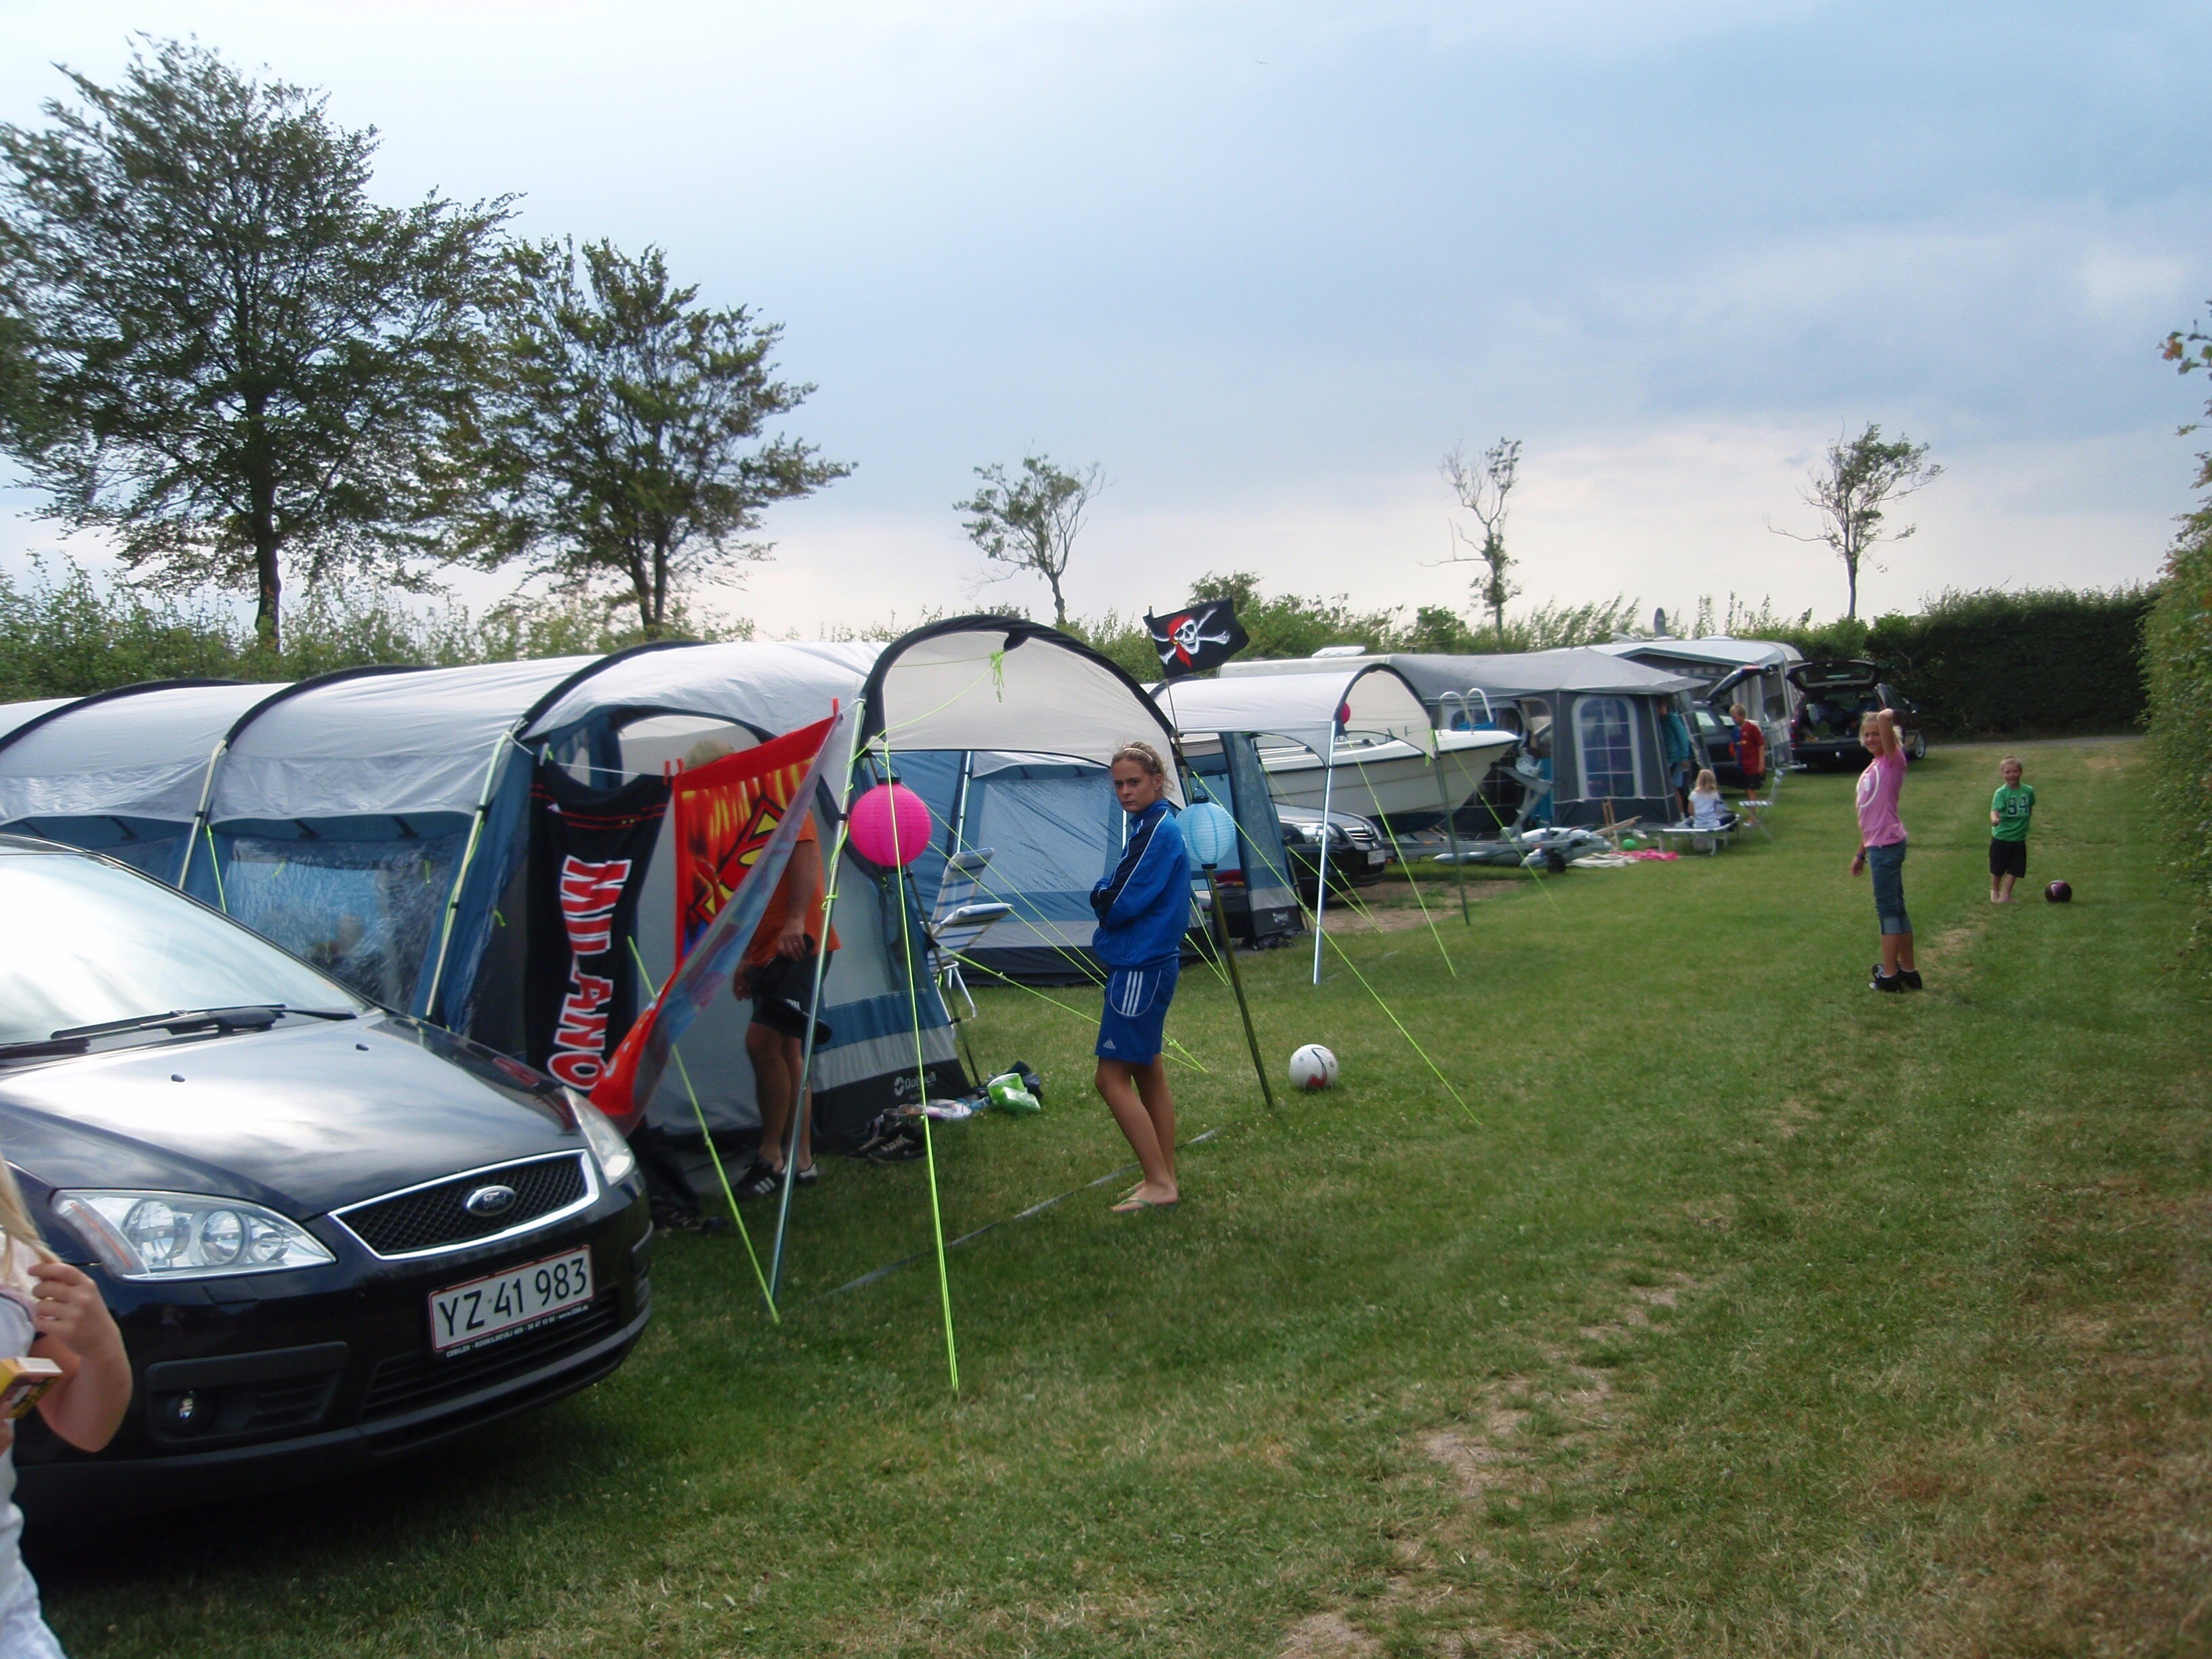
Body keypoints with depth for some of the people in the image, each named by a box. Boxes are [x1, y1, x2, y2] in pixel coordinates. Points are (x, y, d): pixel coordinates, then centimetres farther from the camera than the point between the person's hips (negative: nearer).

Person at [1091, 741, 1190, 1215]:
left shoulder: (1159, 830, -16)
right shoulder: (1146, 827, 14)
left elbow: (1119, 904, -20)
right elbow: (1120, 896, 17)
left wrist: (1101, 896, -1)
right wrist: (1108, 897, -3)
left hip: (1141, 970, -10)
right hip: (1147, 964, 10)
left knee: (1113, 1078, -8)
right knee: (1148, 1073, 15)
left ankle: (1159, 1183, -4)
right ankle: (1164, 1179, 22)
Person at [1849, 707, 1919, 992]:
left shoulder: (1893, 761, -9)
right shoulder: (1871, 770, 17)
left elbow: (1885, 717, -26)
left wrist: (1888, 715, -4)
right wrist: (1861, 853, 23)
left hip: (1888, 845, -9)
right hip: (1877, 846, 9)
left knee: (1888, 908, -6)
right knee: (1895, 907, 14)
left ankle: (1889, 975, -2)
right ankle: (1907, 971, 21)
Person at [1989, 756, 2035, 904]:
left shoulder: (2028, 790, -3)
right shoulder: (2001, 792, -15)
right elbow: (1995, 810, -30)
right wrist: (1994, 819, -49)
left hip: (2019, 838, 3)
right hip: (2001, 837, -3)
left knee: (2014, 869, 1)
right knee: (1997, 869, 10)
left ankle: (2005, 895, 9)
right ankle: (1994, 890, 32)